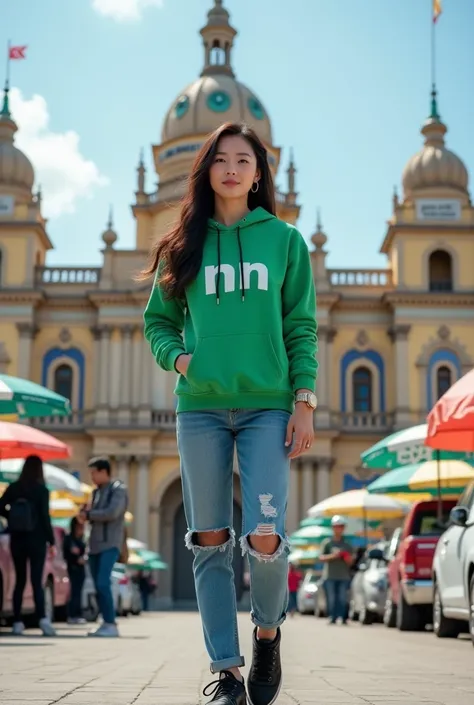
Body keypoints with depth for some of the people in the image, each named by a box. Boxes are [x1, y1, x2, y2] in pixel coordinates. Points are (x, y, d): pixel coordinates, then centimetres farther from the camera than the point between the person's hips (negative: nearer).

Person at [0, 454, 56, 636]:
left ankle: (17, 622, 10)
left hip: (17, 540, 3)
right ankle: (42, 619, -21)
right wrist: (51, 542, -6)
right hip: (36, 540, -3)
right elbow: (45, 517, -10)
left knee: (20, 581, 11)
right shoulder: (41, 490, -7)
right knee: (36, 581, -7)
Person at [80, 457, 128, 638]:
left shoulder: (118, 490, -6)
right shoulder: (96, 492, 18)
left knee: (103, 583, -19)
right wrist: (86, 513, 1)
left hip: (110, 544, -8)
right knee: (98, 586, 4)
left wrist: (88, 514, -9)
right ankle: (106, 624, 9)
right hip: (95, 545, 8)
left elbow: (112, 513, -20)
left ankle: (111, 625, -17)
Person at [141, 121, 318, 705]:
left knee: (264, 539, -10)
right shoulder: (185, 244, 10)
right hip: (200, 408, 2)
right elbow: (158, 321, 15)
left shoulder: (284, 240, 7)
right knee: (210, 542, 3)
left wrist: (304, 402, -4)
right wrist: (177, 356, -5)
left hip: (267, 407, -2)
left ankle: (268, 633, 19)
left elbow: (302, 328, 4)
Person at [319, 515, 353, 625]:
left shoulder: (347, 545, 14)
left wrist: (348, 559, -7)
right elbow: (321, 558, 3)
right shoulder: (327, 543, 9)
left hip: (344, 576, 1)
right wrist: (332, 556, -12)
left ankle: (344, 618, -4)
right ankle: (332, 618, -2)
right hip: (330, 576, -1)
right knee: (331, 599, -6)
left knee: (343, 599, -7)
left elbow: (350, 562, 16)